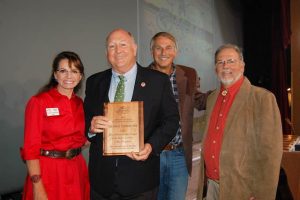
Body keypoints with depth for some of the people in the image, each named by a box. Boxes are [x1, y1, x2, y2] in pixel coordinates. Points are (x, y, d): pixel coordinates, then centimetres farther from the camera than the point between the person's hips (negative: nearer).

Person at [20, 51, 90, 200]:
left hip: (77, 170, 5)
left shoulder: (80, 104, 6)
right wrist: (37, 187, -16)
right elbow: (31, 147, -12)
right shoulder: (38, 102, -10)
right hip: (48, 171, -5)